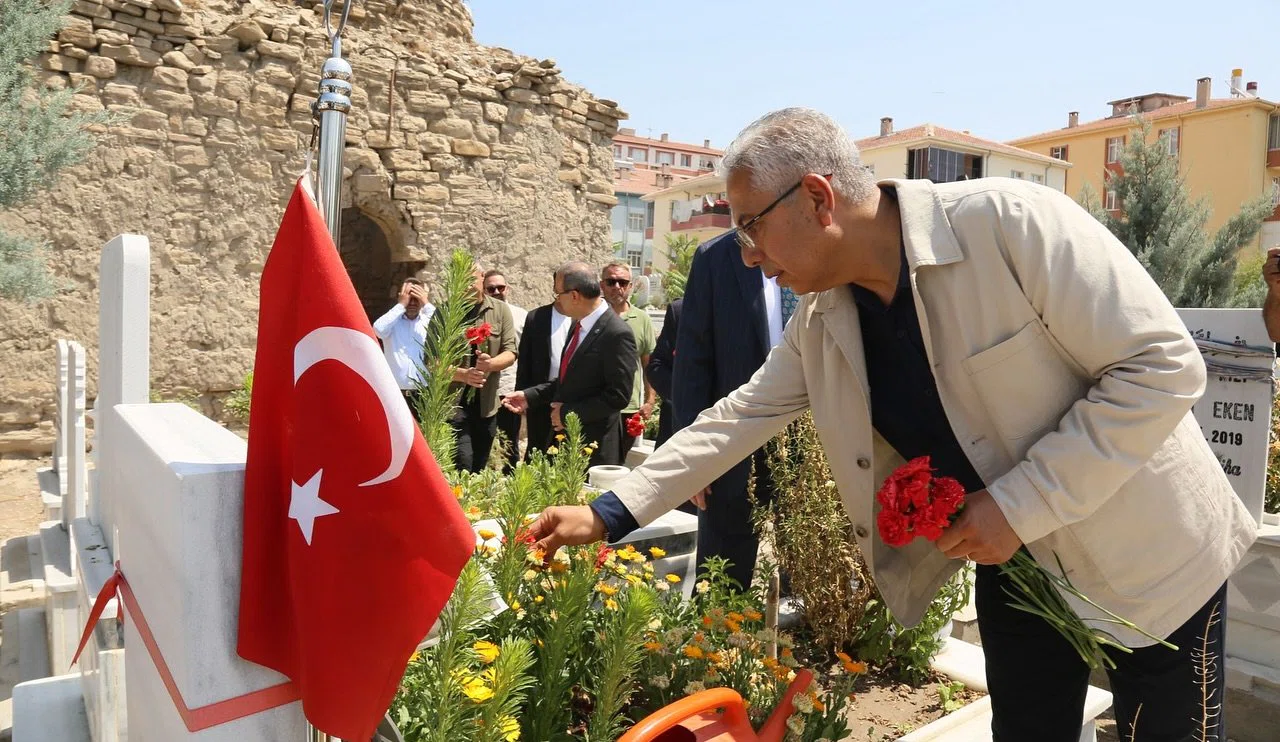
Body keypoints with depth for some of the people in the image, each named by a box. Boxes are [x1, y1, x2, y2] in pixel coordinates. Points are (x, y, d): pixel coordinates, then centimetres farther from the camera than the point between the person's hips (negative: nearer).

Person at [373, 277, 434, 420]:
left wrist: (426, 304, -8)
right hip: (396, 394, -1)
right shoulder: (393, 321, 4)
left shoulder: (429, 321, 6)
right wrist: (400, 305, -9)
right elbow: (378, 329, -17)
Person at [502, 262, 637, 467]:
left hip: (594, 444, -8)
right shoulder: (578, 325, 9)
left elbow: (618, 396, -20)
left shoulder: (617, 334, -19)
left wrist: (568, 413, -16)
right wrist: (530, 396, 8)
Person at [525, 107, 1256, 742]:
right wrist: (610, 514, -2)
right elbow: (741, 416, 1)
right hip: (1013, 568, 5)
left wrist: (1019, 505, -25)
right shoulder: (821, 321, -6)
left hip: (1149, 558, -4)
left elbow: (1164, 365, -23)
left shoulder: (1010, 221, -25)